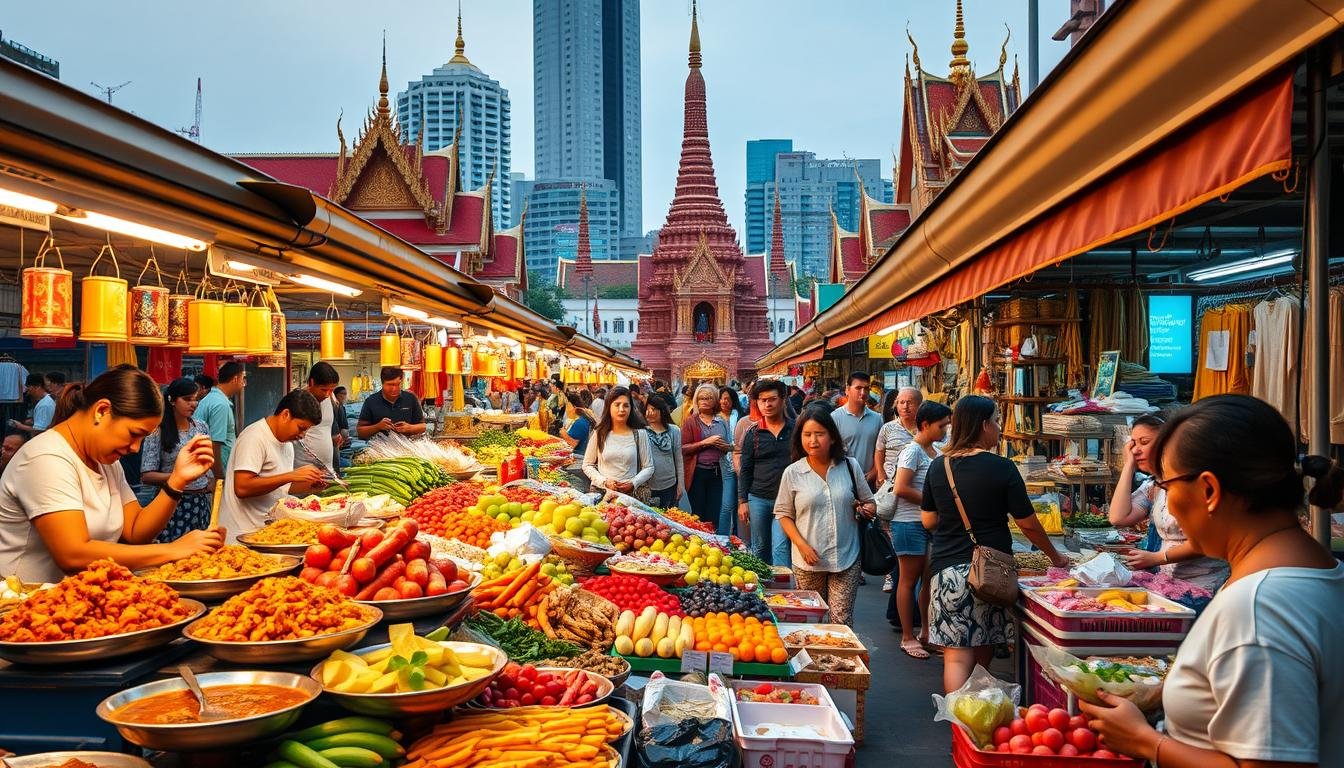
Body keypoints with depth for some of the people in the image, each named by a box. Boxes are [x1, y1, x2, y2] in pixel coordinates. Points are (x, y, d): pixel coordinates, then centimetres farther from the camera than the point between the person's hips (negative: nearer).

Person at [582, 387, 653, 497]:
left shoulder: (639, 434, 3)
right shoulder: (599, 433, 5)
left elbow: (648, 467, 7)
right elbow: (587, 465, 9)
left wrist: (633, 483, -9)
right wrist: (604, 482, -6)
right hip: (600, 492, 0)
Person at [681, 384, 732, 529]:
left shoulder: (722, 422, 13)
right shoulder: (690, 422, 2)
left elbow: (727, 448, 26)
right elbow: (684, 449, -7)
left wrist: (727, 446, 3)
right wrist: (705, 442, -15)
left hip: (717, 472, 3)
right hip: (697, 472, -3)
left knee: (714, 516, 5)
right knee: (698, 515, 1)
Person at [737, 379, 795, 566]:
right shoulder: (753, 433, 4)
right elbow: (745, 469, 7)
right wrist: (742, 501, 2)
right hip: (758, 499, 2)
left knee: (780, 547, -10)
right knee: (759, 548, 11)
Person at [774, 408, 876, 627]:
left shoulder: (850, 466, 3)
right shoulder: (792, 473, -1)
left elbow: (869, 502, 15)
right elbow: (783, 514, 3)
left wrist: (867, 510, -9)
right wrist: (802, 544, -10)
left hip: (846, 558, 0)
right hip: (808, 560, 0)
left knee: (842, 620, -2)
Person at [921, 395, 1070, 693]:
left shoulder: (938, 467, 2)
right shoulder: (1002, 468, -7)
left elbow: (928, 520, 9)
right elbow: (1027, 523, -2)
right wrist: (1055, 557, 13)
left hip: (946, 569, 2)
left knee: (956, 657, -1)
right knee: (983, 654, 15)